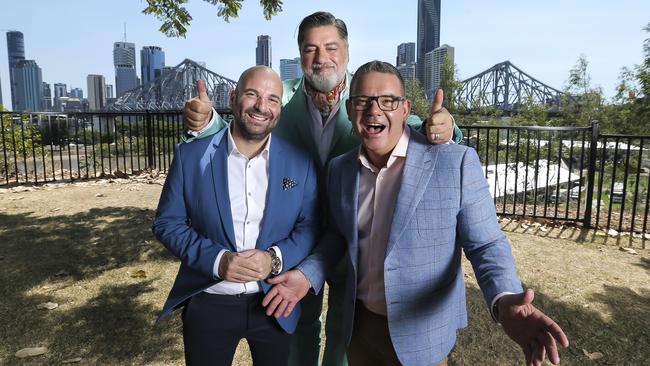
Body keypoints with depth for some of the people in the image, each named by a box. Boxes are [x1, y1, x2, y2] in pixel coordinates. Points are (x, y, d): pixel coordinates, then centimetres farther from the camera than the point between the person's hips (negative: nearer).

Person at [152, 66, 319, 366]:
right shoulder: (192, 155, -7)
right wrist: (217, 260, -18)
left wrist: (275, 258, -19)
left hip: (275, 304, 1)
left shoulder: (300, 163, -4)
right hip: (208, 304, -1)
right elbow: (167, 223, -4)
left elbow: (310, 227, -1)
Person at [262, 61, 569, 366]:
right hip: (358, 325, 4)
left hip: (421, 334, -3)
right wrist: (307, 275, -4)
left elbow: (485, 244, -12)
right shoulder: (339, 169, -2)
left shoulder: (457, 163, -17)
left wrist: (503, 301, -30)